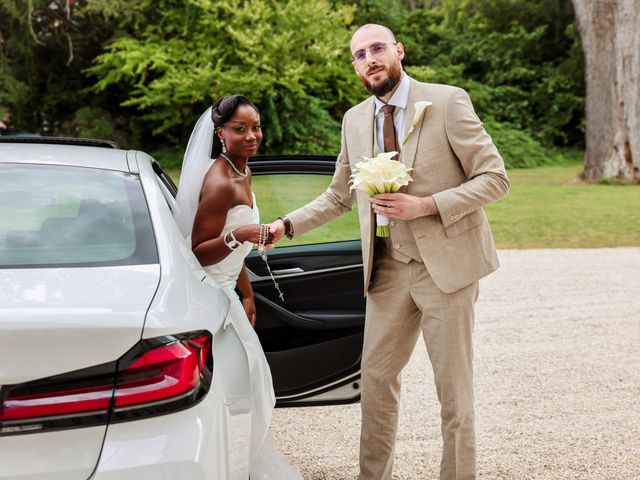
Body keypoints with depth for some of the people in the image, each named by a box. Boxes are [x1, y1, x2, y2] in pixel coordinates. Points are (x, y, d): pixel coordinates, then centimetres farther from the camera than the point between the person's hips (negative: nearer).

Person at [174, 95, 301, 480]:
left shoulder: (243, 174, 8)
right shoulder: (220, 183, -22)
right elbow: (199, 253, -20)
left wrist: (248, 296, 22)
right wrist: (238, 235, -35)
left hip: (225, 295, 10)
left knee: (247, 383, 16)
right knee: (226, 393, -6)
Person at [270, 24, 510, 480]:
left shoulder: (448, 101, -8)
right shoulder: (355, 120, 8)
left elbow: (495, 178, -9)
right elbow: (339, 196, 20)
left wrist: (426, 206, -19)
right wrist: (287, 225, 8)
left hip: (445, 264, -5)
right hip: (389, 270, 5)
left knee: (453, 387, 2)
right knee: (376, 377, 9)